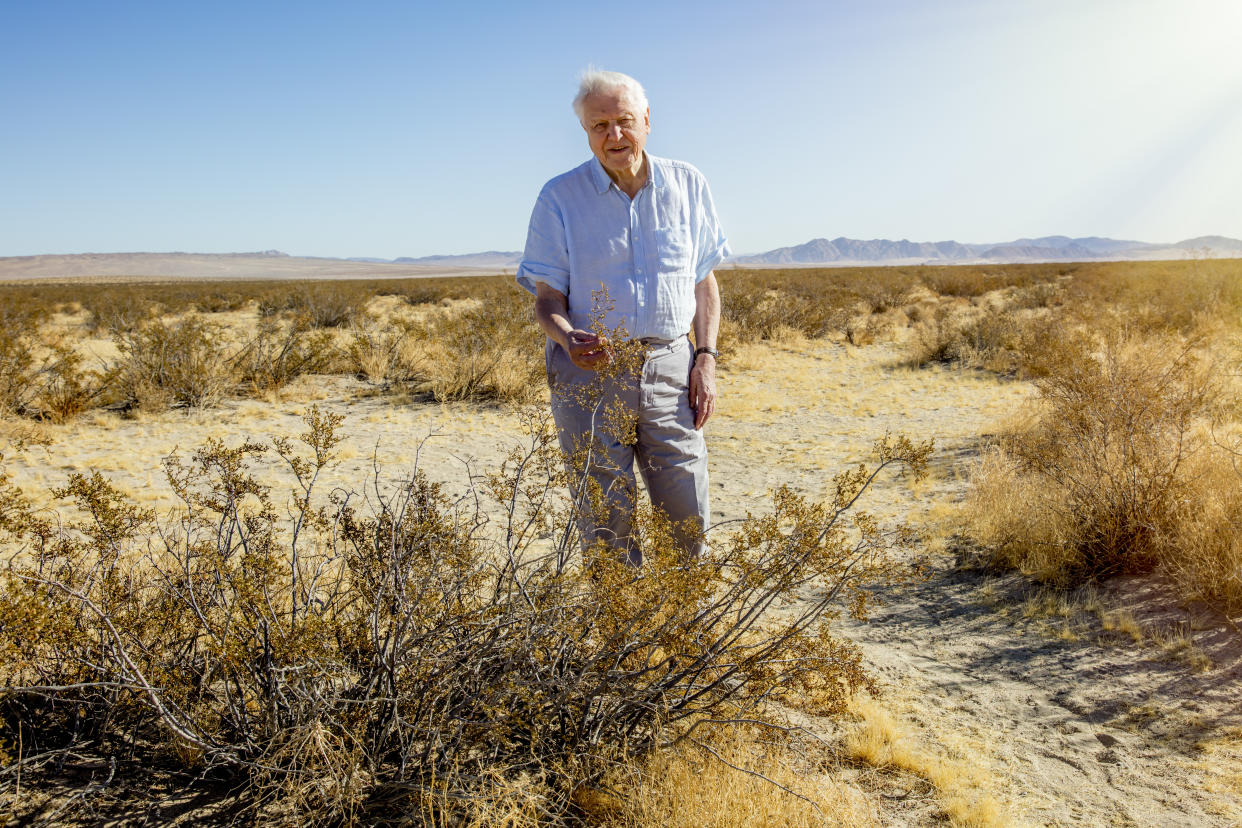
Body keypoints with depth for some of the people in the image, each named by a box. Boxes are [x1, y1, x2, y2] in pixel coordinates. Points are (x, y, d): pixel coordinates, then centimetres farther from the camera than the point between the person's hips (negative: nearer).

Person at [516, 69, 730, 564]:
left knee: (688, 518, 4)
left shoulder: (688, 186, 7)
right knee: (606, 522, 1)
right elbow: (547, 296, 0)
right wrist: (568, 339, -22)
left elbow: (704, 279, 12)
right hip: (589, 372, -2)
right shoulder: (559, 198, -1)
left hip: (669, 369, 2)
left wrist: (706, 358, 2)